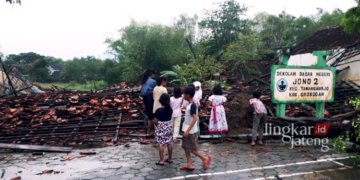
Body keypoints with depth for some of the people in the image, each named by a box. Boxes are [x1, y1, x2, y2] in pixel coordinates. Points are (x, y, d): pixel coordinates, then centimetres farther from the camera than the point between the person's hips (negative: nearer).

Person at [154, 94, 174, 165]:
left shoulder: (158, 110, -17)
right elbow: (170, 117, 4)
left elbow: (156, 121, -11)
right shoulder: (170, 109, -4)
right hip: (169, 126, 5)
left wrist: (157, 125, 7)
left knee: (161, 144, 2)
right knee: (169, 143, 12)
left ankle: (161, 161, 6)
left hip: (161, 128, -5)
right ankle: (170, 159, 23)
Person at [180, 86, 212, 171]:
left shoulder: (192, 105, -20)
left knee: (193, 149, 0)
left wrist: (188, 130, -25)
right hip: (187, 130, 9)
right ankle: (189, 165, 18)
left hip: (191, 131, -9)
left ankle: (205, 158, 15)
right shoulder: (189, 105, 8)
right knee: (186, 148, 11)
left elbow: (195, 119, -25)